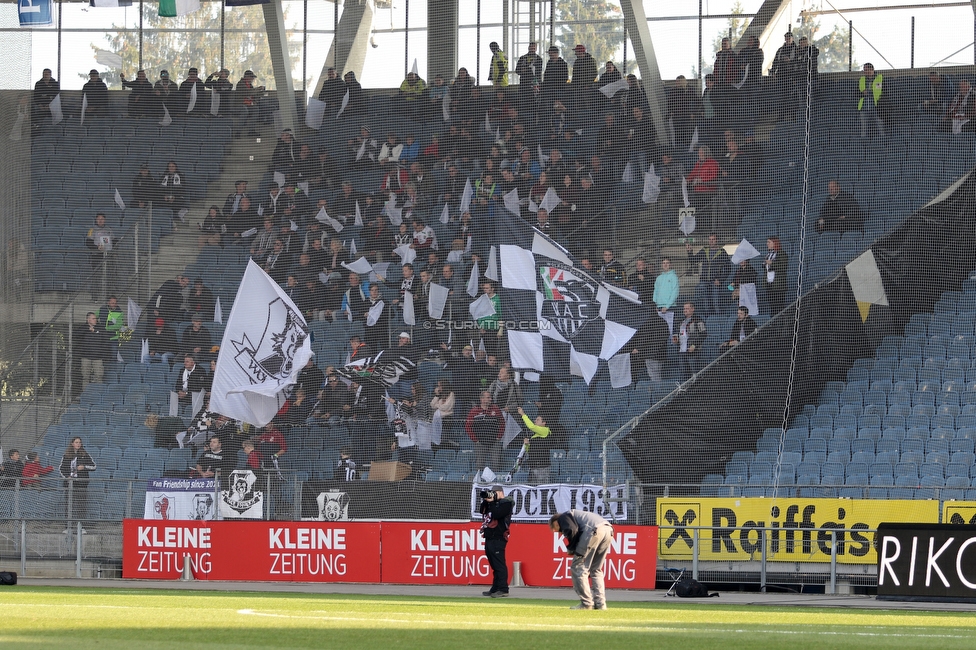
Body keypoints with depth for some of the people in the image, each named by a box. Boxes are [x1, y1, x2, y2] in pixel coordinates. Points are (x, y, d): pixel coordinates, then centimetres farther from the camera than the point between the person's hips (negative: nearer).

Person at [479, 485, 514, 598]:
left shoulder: (506, 503, -5)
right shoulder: (494, 503, 22)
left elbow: (496, 514, -19)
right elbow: (481, 510, 16)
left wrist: (491, 502, -11)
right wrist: (485, 500, 4)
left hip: (498, 539, -10)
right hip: (489, 538, 10)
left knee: (499, 565, -13)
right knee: (495, 565, 12)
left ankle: (503, 590, -16)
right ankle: (495, 589, 16)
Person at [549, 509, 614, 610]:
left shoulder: (563, 517, 16)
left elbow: (572, 531, -6)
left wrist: (570, 549, 9)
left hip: (594, 530, -8)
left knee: (577, 568, 1)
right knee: (596, 569, 19)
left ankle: (586, 603, -4)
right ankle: (600, 603, 12)